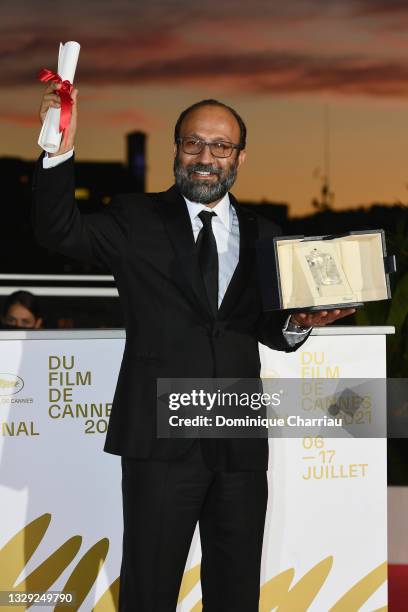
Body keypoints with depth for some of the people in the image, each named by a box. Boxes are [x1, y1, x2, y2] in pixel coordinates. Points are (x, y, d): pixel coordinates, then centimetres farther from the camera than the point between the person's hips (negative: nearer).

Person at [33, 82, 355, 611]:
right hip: (161, 437, -3)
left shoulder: (263, 237, 11)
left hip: (240, 444, 3)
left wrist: (298, 323, -6)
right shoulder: (137, 221, 2)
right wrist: (60, 149, -28)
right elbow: (59, 231, -14)